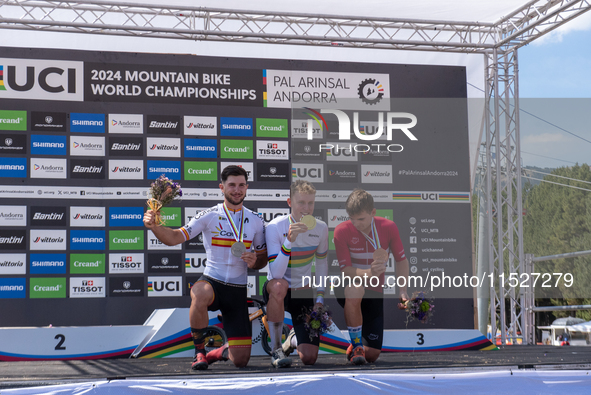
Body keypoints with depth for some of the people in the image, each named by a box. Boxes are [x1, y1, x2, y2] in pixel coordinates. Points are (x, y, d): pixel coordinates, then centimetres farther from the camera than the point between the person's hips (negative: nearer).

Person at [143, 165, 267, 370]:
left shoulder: (256, 221, 5)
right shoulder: (209, 216, -4)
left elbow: (263, 258, 14)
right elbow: (175, 237, -12)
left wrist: (255, 262, -9)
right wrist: (154, 226, -32)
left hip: (238, 290, 2)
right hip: (212, 281, -2)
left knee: (240, 360, -3)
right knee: (200, 295, -42)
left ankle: (218, 353, 35)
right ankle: (199, 352, -16)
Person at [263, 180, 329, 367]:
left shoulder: (320, 228, -5)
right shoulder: (275, 227, -18)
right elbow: (276, 274, -26)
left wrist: (320, 298, 5)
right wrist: (289, 241, -37)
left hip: (303, 293, 3)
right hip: (276, 291, -3)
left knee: (309, 358, -9)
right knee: (279, 286, -43)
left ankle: (292, 340, 31)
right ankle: (276, 348, -22)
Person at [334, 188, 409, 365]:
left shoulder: (389, 227, -10)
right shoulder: (342, 231, -17)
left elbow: (401, 260, 2)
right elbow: (345, 270, -20)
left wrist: (403, 291, -10)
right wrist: (368, 273, -40)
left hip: (374, 293, 2)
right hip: (347, 288, -2)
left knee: (373, 354, -2)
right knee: (355, 290, -43)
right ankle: (356, 347, -24)